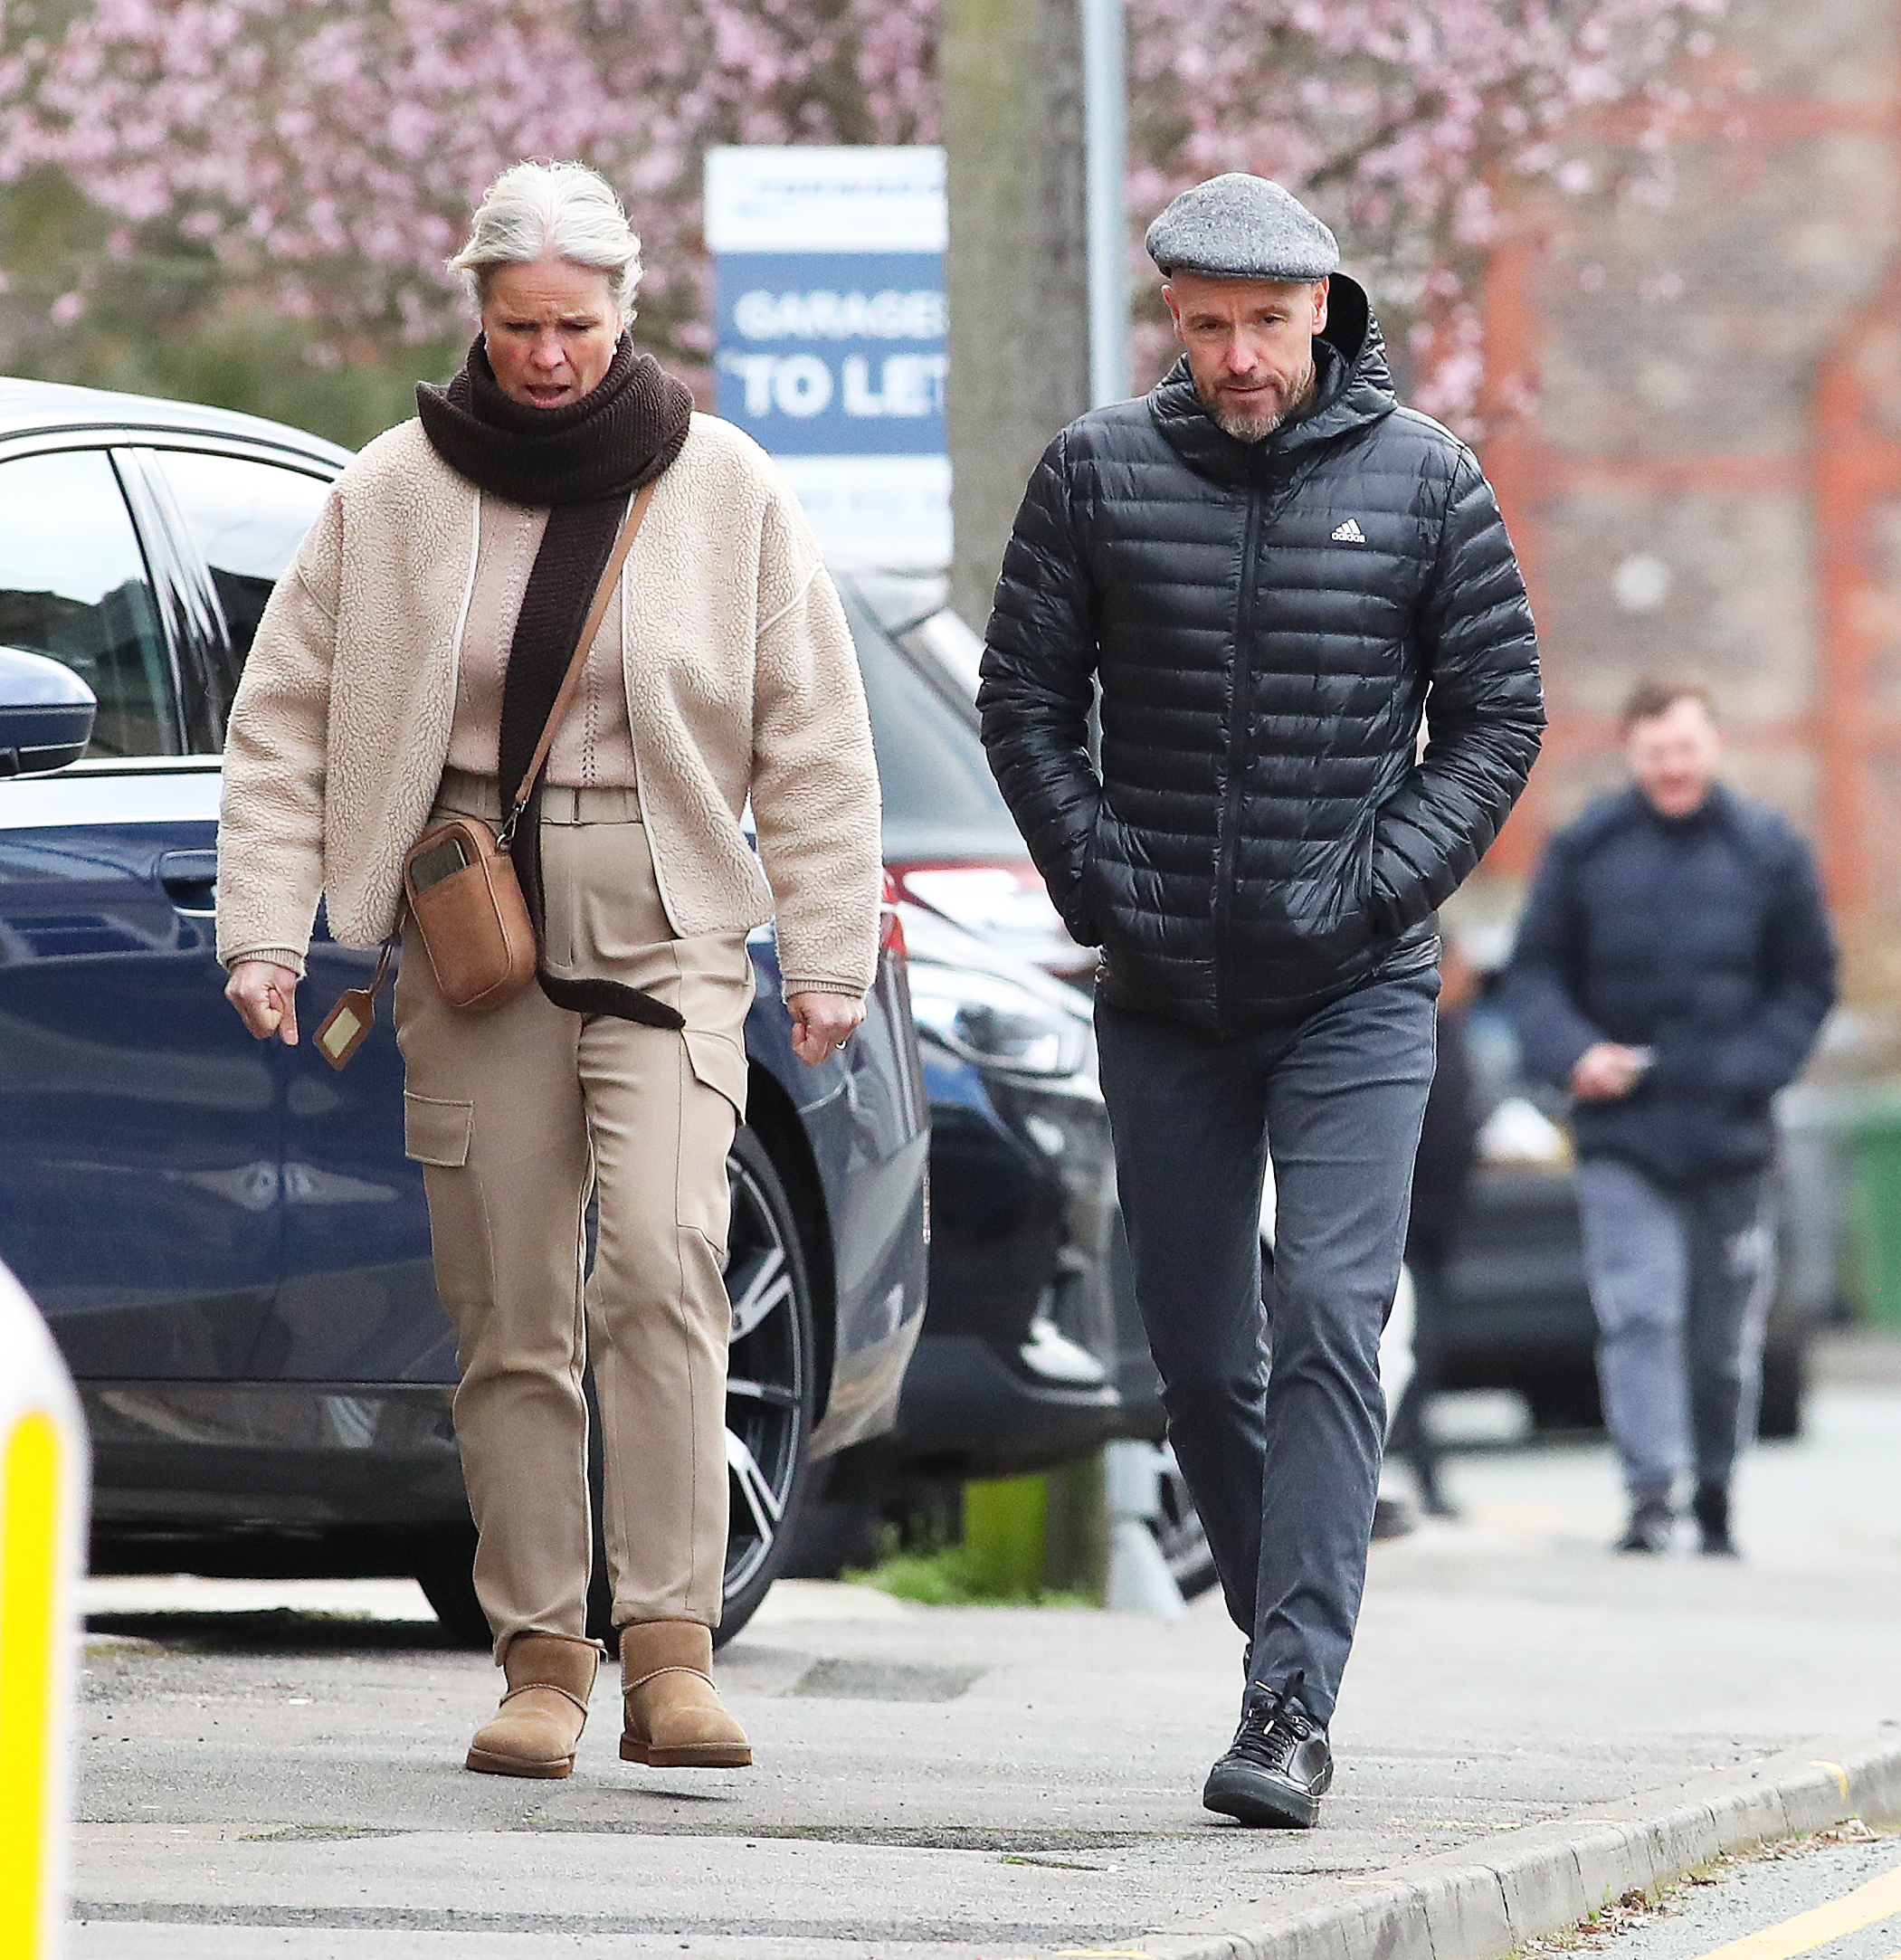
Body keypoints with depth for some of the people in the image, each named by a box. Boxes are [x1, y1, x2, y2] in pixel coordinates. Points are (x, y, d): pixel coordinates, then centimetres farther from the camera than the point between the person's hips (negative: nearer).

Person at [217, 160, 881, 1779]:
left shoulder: (724, 491, 2)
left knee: (663, 1257, -20)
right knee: (511, 1316, 1)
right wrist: (267, 928, -1)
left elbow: (813, 740, 7)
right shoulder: (391, 494, 3)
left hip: (667, 940, -1)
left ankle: (672, 1649, -20)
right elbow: (284, 721, 7)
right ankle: (541, 1659, 9)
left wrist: (830, 955, 3)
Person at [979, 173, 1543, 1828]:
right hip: (1164, 1002, 3)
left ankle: (1292, 1707, -19)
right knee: (1197, 1354, 8)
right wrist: (1098, 875, -4)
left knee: (1329, 1323, -15)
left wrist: (1379, 878, -8)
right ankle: (1291, 1622, 27)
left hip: (1356, 998, -3)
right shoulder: (1099, 475, 3)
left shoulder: (1424, 481, 0)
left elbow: (1499, 714, 4)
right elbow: (1024, 696, 8)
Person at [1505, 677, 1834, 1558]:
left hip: (1729, 1135, 1)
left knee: (1725, 1336, 8)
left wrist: (1748, 1069, -8)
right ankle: (1650, 1493, -18)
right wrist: (1573, 1052, -12)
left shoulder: (1770, 852, 3)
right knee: (1638, 1312, -15)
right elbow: (1533, 971, 7)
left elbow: (1807, 985, 7)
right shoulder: (1584, 850, 2)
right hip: (1622, 1131, -1)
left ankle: (1714, 1495, 24)